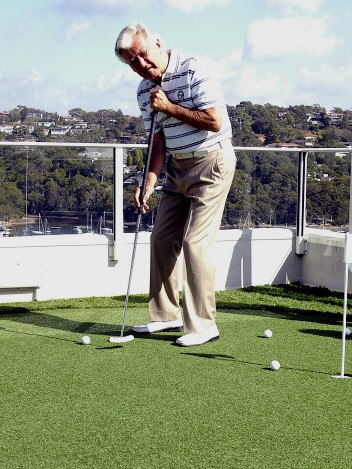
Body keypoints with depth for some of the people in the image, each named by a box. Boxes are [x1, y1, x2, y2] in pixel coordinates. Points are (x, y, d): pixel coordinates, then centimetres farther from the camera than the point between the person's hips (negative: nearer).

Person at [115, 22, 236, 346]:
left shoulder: (192, 70, -16)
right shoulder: (144, 91, 6)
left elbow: (215, 122, -22)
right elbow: (159, 140, 7)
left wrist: (169, 107, -18)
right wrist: (150, 180, -7)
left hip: (211, 164, -8)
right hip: (177, 167, 8)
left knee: (195, 242, -12)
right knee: (162, 238, 6)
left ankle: (203, 325, -4)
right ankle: (166, 314, 20)